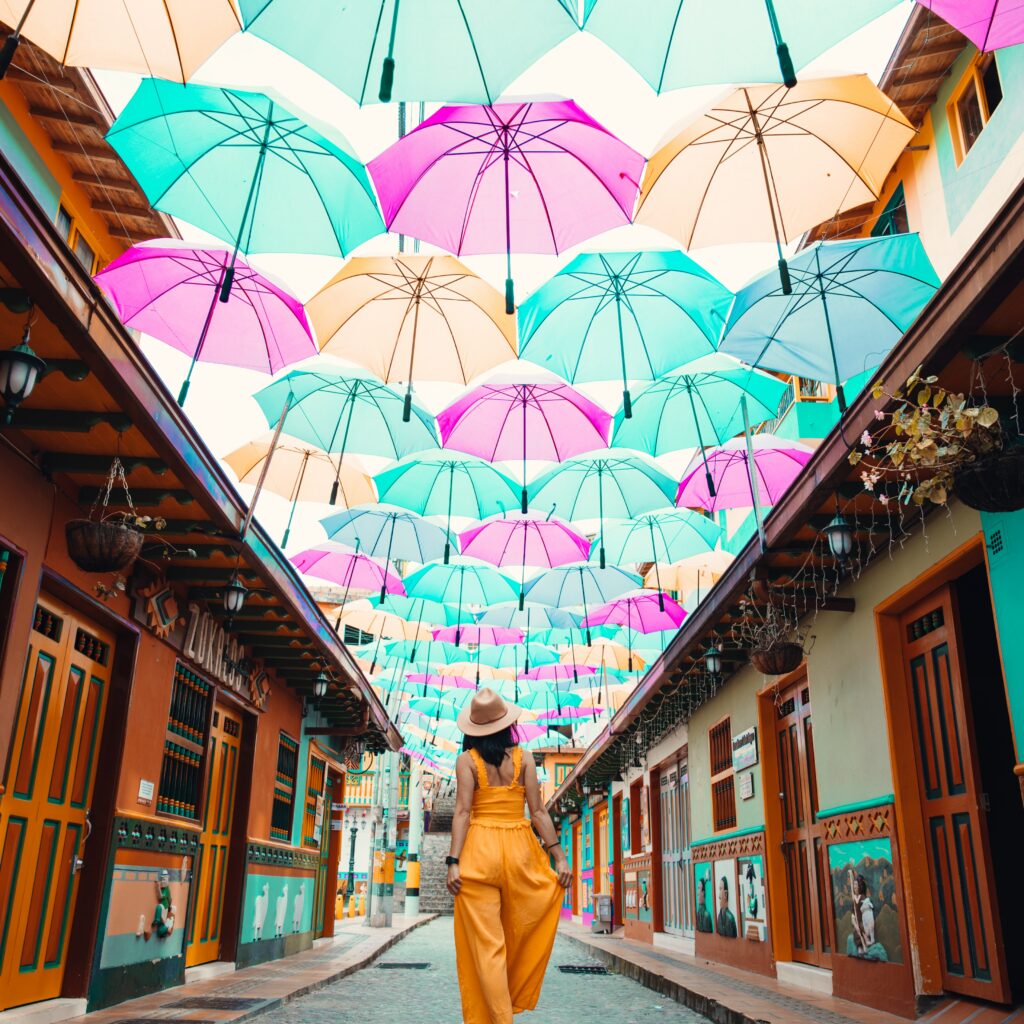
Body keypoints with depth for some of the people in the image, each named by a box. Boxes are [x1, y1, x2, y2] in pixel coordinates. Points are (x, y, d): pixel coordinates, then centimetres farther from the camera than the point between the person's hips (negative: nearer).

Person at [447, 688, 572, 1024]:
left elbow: (463, 812, -9)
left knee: (485, 944, 2)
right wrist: (559, 856, 1)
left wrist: (453, 862, -10)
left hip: (478, 849, -2)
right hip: (518, 848, 2)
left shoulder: (467, 759, -1)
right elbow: (538, 812, -2)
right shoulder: (523, 758, 3)